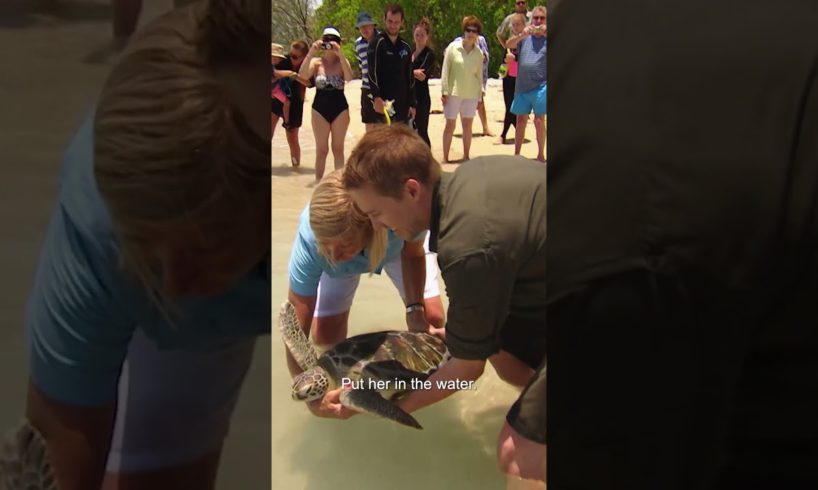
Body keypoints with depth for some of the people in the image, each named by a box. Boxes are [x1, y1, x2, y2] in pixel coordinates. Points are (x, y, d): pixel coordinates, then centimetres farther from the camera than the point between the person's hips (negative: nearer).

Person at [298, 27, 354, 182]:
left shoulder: (342, 62, -1)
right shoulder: (316, 62, 0)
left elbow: (349, 78, -21)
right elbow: (303, 75, -18)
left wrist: (340, 54, -28)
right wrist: (311, 52, -25)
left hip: (340, 109, 0)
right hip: (320, 109, 0)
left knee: (338, 148, 8)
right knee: (321, 149, 5)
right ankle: (318, 181, 12)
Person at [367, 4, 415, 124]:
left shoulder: (406, 47, 13)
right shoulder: (378, 43, -5)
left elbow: (410, 77, 16)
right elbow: (373, 73, -14)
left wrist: (412, 103, 10)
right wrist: (376, 97, -28)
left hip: (402, 104, 6)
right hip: (384, 103, -6)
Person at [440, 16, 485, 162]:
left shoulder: (478, 53, 3)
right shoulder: (453, 47, -4)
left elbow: (479, 76, 9)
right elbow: (445, 70, -3)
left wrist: (479, 96, 9)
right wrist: (444, 91, -7)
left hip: (471, 95, 3)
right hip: (453, 93, -3)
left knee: (467, 125, 8)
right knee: (450, 125, 1)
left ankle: (466, 156, 19)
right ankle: (445, 158, 8)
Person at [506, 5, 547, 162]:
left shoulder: (547, 38, 2)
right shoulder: (524, 37, 9)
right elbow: (508, 44, -6)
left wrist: (546, 32, -26)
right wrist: (521, 35, -24)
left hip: (541, 86, -3)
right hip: (522, 86, 3)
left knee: (539, 120, -6)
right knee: (521, 120, 10)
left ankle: (541, 155, 5)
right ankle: (516, 154, 20)